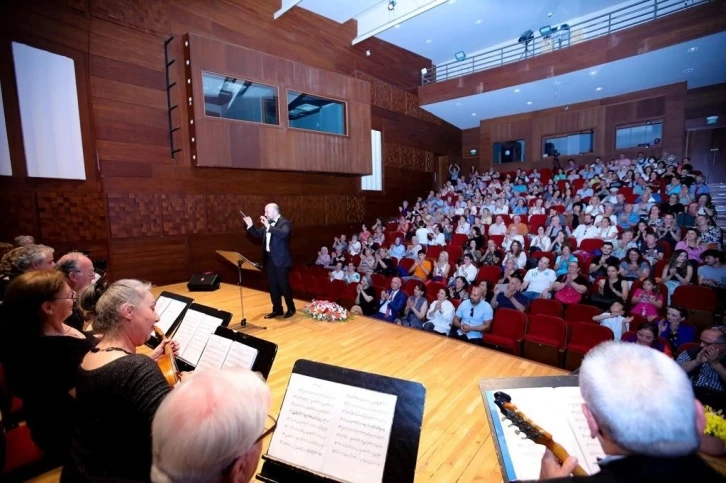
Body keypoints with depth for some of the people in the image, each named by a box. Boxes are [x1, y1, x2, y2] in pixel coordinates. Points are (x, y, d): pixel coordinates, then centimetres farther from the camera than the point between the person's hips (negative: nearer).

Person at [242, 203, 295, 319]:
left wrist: (268, 226, -32)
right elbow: (258, 234, 19)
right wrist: (250, 226, 3)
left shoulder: (285, 223, -11)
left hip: (281, 260, -8)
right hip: (269, 259, 8)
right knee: (272, 285, 12)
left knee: (283, 284, 0)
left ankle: (291, 308, 17)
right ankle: (277, 309, 24)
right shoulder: (268, 224, 13)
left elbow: (283, 234, -30)